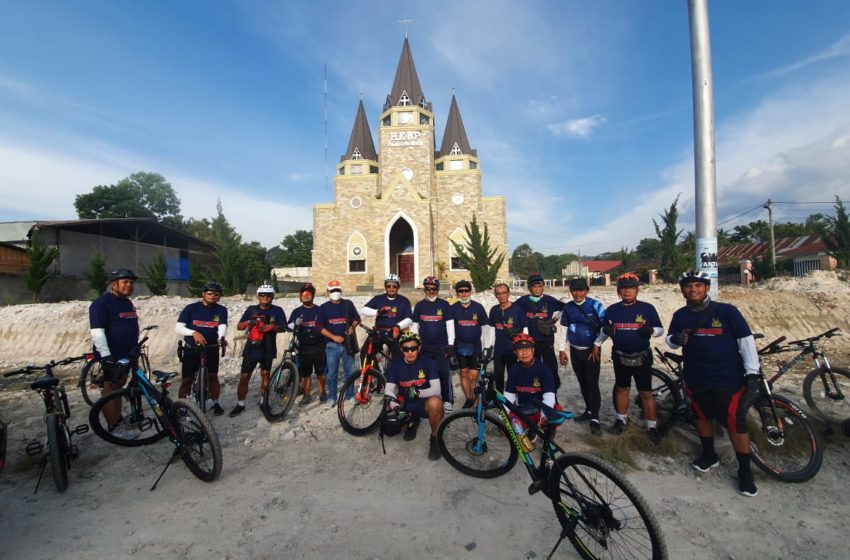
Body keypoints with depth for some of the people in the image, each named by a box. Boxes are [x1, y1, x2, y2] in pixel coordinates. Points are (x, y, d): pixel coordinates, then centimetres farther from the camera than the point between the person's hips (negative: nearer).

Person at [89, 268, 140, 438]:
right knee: (110, 390, -1)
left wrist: (135, 350, 23)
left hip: (126, 354, 9)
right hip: (112, 356, -9)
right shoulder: (102, 302, -14)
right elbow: (97, 330, -22)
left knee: (118, 388, 17)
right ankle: (114, 428, 5)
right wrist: (105, 355, -28)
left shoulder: (127, 302, 15)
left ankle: (118, 419, 27)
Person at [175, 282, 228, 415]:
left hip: (211, 349, 1)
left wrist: (221, 337, -40)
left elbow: (222, 326, -17)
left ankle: (215, 403, 24)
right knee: (187, 380, 3)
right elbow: (178, 328, -15)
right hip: (191, 349, -1)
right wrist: (194, 333, -34)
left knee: (213, 377, 9)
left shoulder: (221, 310, -3)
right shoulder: (191, 308, -8)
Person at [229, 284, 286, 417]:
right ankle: (240, 404, 14)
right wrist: (248, 322, -17)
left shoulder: (277, 310, 0)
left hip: (268, 349, -1)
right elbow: (239, 326, 4)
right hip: (251, 348, 1)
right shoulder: (251, 309, 5)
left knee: (265, 375, 12)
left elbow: (283, 328, -6)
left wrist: (270, 327, -24)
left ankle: (263, 401, 27)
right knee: (244, 377, 1)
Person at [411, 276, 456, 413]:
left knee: (444, 373, -5)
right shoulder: (419, 305, 8)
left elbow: (450, 324, 0)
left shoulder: (444, 305, 2)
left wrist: (451, 344, -5)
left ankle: (447, 401, 6)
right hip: (424, 346, 2)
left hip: (441, 345, -2)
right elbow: (414, 326, 12)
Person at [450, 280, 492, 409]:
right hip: (460, 347, 1)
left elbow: (485, 327, 1)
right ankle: (469, 398, 23)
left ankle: (474, 396, 19)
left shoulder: (478, 307, -2)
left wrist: (487, 347, -2)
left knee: (473, 376, -5)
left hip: (475, 347, -1)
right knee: (464, 374, 8)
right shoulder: (453, 308, 0)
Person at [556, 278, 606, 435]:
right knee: (582, 382, 13)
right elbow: (563, 329, 7)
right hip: (575, 351, 4)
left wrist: (597, 345, -10)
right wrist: (561, 350, 5)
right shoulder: (568, 307, 2)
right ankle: (589, 410, 29)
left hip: (591, 350, -4)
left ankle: (595, 418, 0)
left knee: (592, 383, -6)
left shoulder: (595, 305, -12)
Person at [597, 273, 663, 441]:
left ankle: (652, 426, 16)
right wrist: (606, 331, -14)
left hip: (642, 358, -2)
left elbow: (660, 329, 0)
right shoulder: (612, 310, 1)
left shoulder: (647, 308, -5)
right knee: (621, 388, 15)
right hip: (620, 357, 3)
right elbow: (604, 332, 10)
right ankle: (621, 419, 31)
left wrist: (651, 330, -21)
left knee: (646, 392, 3)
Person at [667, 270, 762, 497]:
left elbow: (746, 340, -7)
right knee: (702, 416, 18)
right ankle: (709, 455, 38)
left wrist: (752, 372, -10)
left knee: (736, 423, 2)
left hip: (728, 379, -4)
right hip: (696, 379, 4)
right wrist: (675, 339, -12)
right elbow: (670, 340, 12)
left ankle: (745, 472, 18)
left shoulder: (726, 311, -9)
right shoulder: (680, 316, 1)